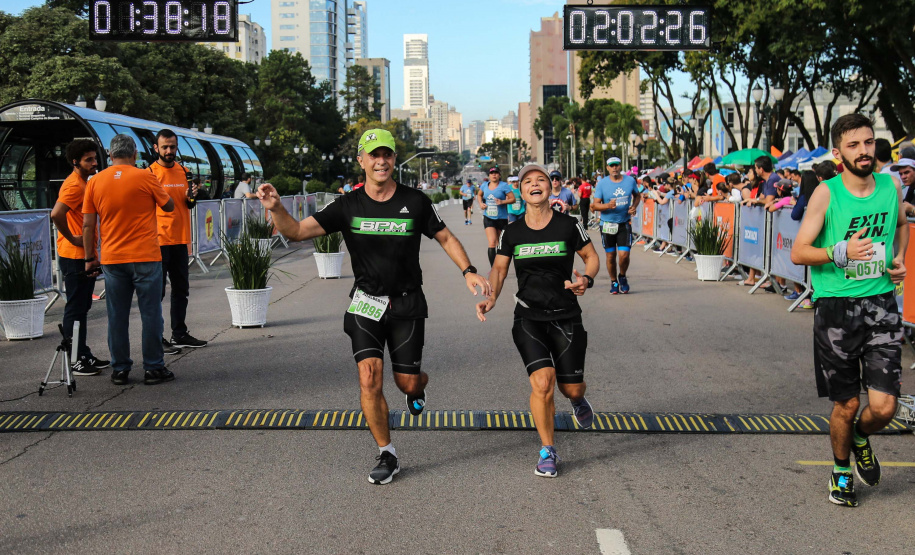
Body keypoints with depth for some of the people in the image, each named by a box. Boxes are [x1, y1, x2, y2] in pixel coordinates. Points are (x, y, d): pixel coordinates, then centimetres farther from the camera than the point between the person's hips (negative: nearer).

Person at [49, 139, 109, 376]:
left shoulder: (83, 183, 15)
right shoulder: (75, 185, -17)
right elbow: (56, 214, -31)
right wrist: (72, 238, -19)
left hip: (84, 256, 10)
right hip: (75, 257, -10)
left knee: (81, 308, 15)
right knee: (75, 309, -4)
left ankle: (84, 355, 23)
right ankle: (77, 360, 2)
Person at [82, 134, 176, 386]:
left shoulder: (95, 182, 3)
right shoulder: (145, 177, -6)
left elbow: (88, 224, 3)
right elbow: (169, 206, 5)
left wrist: (90, 258, 10)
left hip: (111, 259, 3)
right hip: (145, 258, -3)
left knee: (117, 316, 9)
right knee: (151, 314, 4)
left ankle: (120, 370, 13)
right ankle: (153, 368, 7)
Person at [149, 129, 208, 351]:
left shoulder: (184, 172, 11)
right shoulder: (149, 173, -5)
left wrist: (192, 196, -3)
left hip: (180, 239, 6)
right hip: (158, 240, -6)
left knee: (181, 289, 12)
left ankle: (179, 334, 22)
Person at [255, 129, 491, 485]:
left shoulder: (415, 202, -5)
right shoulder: (348, 206, -5)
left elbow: (445, 237, 8)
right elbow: (297, 231, -11)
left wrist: (468, 271, -5)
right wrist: (276, 208, -30)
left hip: (407, 303, 0)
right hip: (366, 303, 0)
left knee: (406, 383, 3)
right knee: (369, 379, -12)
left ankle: (418, 386, 45)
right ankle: (387, 456, 5)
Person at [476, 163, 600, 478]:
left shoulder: (569, 226, -4)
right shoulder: (512, 233, 1)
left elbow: (592, 257, 9)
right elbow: (499, 268, 12)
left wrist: (586, 279, -12)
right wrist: (491, 297, -6)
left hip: (566, 317, 0)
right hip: (528, 318, 0)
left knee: (572, 389, 5)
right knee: (542, 383, -17)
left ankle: (578, 401, 47)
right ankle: (547, 452, 3)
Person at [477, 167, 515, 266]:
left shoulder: (504, 186, -7)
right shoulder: (484, 185, 5)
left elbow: (513, 199, -8)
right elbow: (479, 195, 25)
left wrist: (502, 202, -23)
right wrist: (481, 203, 6)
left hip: (501, 218, -1)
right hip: (488, 218, 1)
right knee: (492, 243, -14)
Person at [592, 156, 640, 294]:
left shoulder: (630, 181, 1)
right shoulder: (602, 183, -5)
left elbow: (637, 195, 19)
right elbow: (595, 205, -6)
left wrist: (634, 207, -1)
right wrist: (608, 205, -25)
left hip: (624, 223, 0)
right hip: (607, 224, 0)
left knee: (624, 254, -8)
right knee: (611, 256, 6)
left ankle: (622, 277, 21)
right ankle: (614, 282, 25)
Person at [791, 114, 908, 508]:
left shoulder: (890, 186, 4)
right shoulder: (826, 194, -7)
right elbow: (798, 253, -8)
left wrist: (900, 258, 10)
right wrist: (841, 252, -23)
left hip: (881, 304, 3)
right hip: (836, 307, -3)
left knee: (884, 407, -4)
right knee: (846, 405, 6)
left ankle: (861, 437, 32)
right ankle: (841, 470, 33)